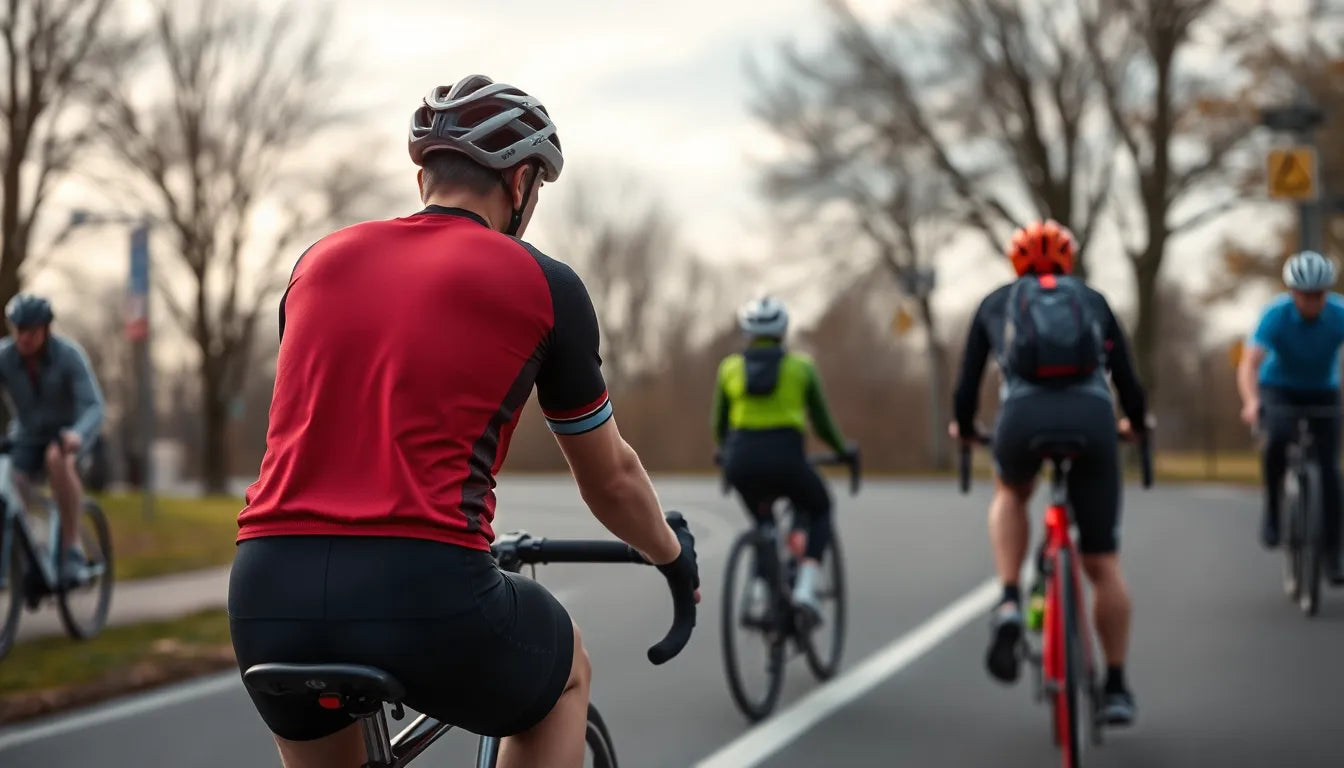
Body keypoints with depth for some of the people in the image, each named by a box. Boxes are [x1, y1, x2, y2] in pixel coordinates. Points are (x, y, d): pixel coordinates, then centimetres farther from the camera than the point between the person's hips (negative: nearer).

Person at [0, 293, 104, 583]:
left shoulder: (69, 355, -23)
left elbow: (93, 407, -30)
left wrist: (77, 434, -52)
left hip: (68, 432, -3)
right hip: (28, 436, 3)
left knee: (57, 458, -37)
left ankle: (72, 548, -29)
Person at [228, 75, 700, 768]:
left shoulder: (320, 261, 19)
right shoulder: (542, 286, 9)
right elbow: (610, 478, 21)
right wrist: (674, 555, 42)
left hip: (268, 592, 4)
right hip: (424, 592, -3)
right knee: (566, 673, 30)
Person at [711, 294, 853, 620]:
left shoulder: (730, 367, 13)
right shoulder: (799, 366, 9)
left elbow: (719, 425, 18)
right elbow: (821, 422, 14)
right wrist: (844, 450, 33)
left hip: (741, 461, 2)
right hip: (785, 458, -2)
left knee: (764, 523, 31)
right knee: (819, 510, 27)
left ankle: (759, 587, 5)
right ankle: (805, 588, 6)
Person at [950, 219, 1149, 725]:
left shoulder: (996, 303, 27)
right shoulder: (1093, 301, 29)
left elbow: (967, 384, 24)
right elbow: (1126, 377, 29)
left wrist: (963, 426, 45)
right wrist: (1136, 421, 49)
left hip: (1024, 417, 0)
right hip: (1092, 418, 1)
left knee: (1010, 494, 33)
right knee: (1102, 562, 12)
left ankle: (1009, 605, 13)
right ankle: (1116, 687, 16)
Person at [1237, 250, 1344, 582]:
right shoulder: (1275, 315, -26)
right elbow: (1249, 364, -36)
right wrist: (1251, 402, -54)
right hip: (1278, 389, -1)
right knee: (1278, 439, -33)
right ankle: (1272, 509, -11)